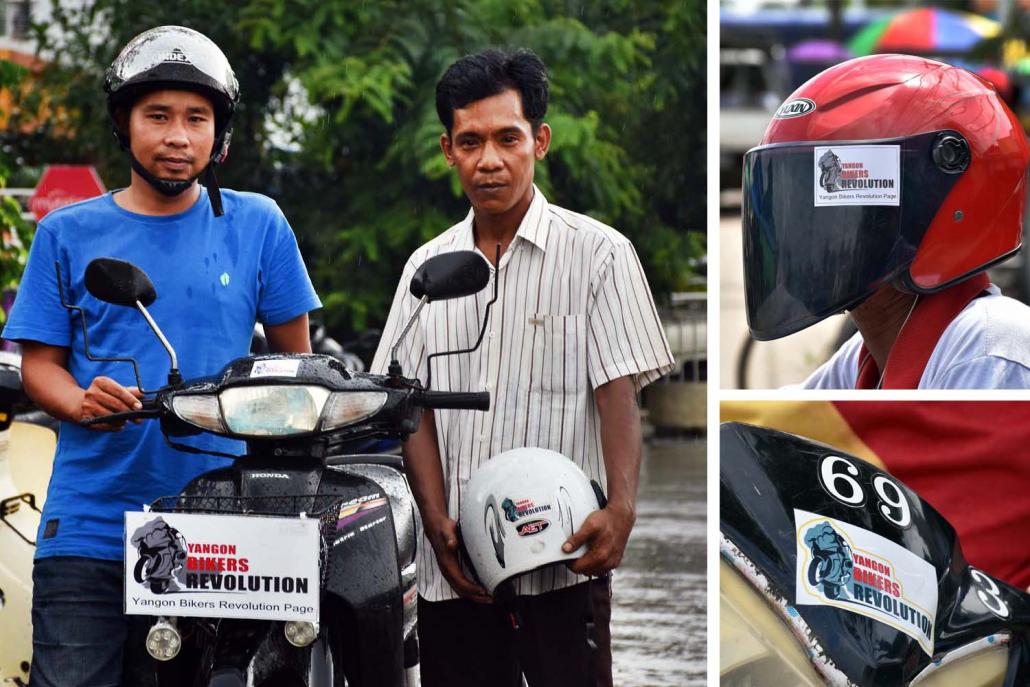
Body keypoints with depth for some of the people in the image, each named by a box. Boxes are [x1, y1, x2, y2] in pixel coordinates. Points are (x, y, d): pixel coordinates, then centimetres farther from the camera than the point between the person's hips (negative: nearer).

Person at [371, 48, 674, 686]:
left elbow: (619, 395, -7)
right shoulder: (429, 266, 14)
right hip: (453, 565, 4)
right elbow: (415, 409, 10)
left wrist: (620, 507, -23)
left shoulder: (598, 252, 1)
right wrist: (437, 523, -4)